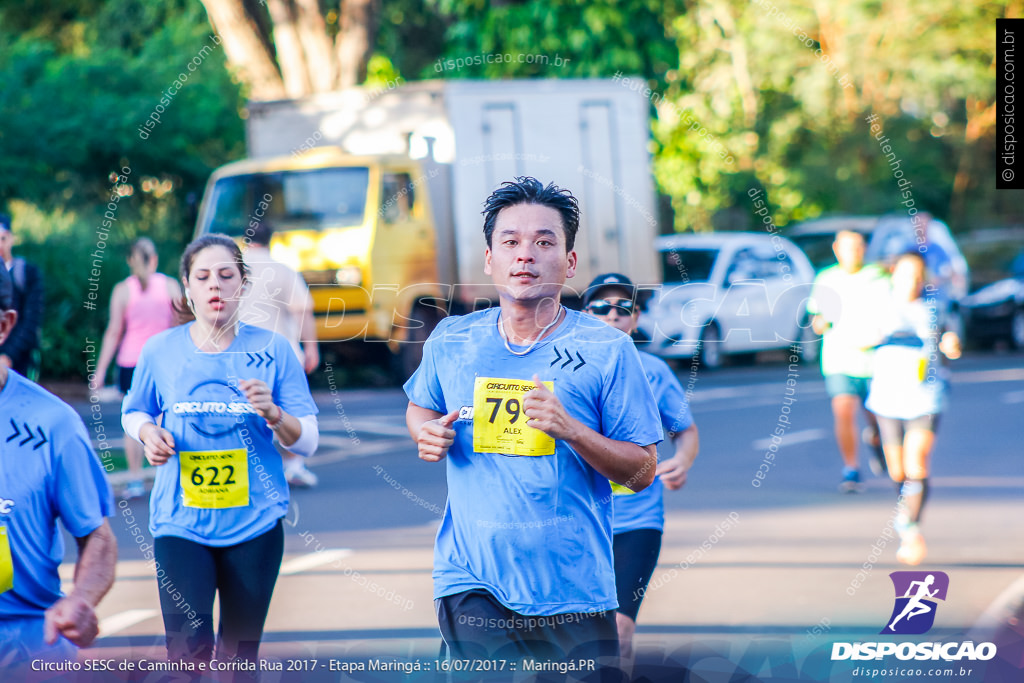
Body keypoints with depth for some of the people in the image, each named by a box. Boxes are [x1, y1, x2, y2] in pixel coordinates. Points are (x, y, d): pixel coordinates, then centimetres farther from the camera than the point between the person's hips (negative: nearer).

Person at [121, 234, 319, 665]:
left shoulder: (271, 349, -1)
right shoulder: (160, 350, 1)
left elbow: (307, 442, 0)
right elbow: (133, 413, 18)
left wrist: (273, 414, -21)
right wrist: (148, 432, -5)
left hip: (254, 520, 1)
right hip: (180, 521, -1)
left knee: (241, 655, 12)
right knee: (189, 652, -14)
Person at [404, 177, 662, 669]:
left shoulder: (608, 350, -2)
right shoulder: (451, 341, 7)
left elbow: (642, 472, -2)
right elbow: (419, 408, 27)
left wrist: (570, 429, -18)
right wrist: (427, 434, 3)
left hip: (574, 587, -1)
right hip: (472, 584, 1)